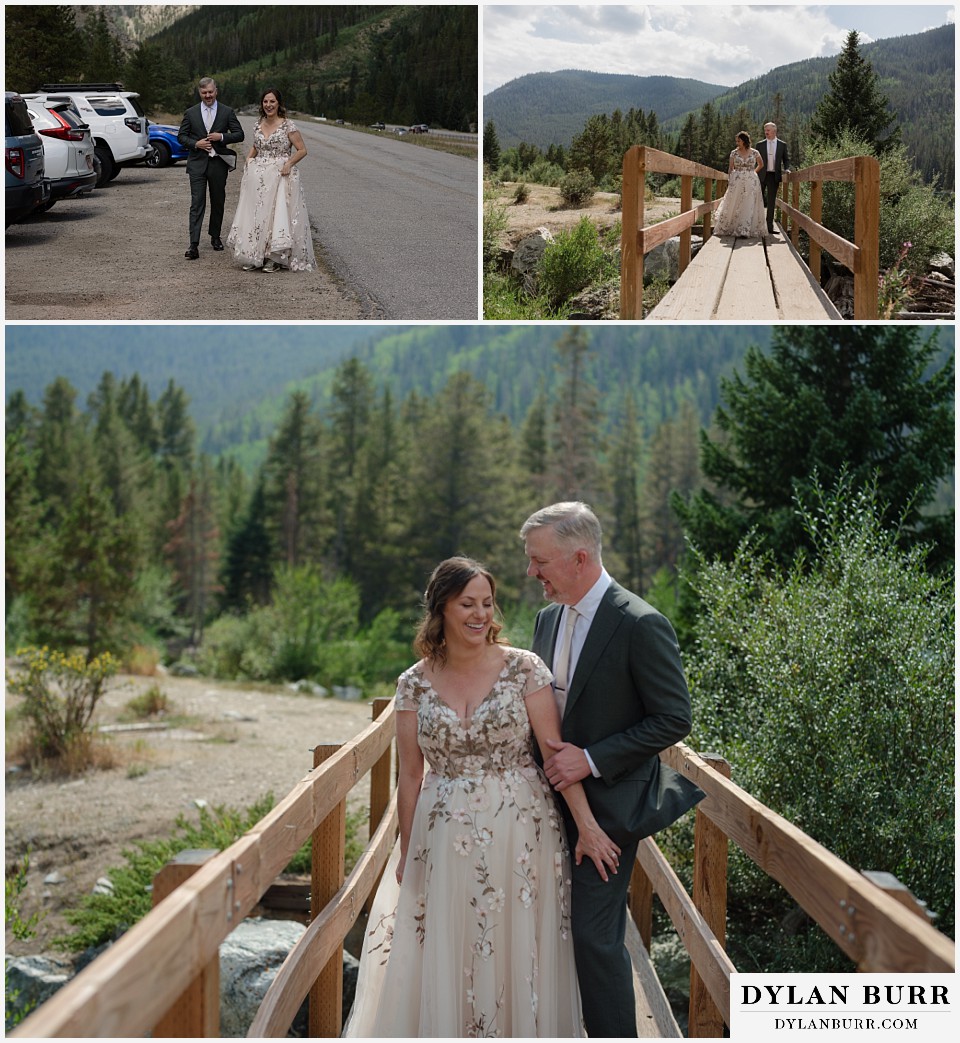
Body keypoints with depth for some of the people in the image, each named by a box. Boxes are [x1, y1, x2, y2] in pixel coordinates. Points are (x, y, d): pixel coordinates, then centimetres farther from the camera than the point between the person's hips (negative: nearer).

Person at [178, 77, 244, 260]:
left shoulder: (227, 112, 4)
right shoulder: (190, 113, 5)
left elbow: (239, 134, 2)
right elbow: (181, 136, 7)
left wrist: (221, 137, -14)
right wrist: (196, 144, -11)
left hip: (218, 164, 1)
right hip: (197, 164, -1)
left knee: (218, 202, 12)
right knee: (197, 203, -8)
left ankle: (215, 236, 30)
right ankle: (194, 245, -15)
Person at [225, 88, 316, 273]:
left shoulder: (288, 125, -6)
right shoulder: (258, 125, 10)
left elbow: (302, 150, -4)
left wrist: (289, 164, -18)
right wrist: (249, 160, 8)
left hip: (280, 175, -5)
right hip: (258, 177, 5)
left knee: (277, 213, -6)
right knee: (255, 214, 2)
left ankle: (275, 258, 2)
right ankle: (254, 256, 9)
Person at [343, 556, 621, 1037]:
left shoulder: (523, 668, -4)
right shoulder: (415, 683, 1)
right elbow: (410, 776, 5)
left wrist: (587, 825, -13)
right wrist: (407, 854, 6)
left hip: (521, 831, -1)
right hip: (446, 836, 1)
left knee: (519, 954, 6)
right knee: (445, 958, 7)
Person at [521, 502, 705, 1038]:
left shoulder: (641, 626, -16)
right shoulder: (549, 618, 8)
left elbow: (674, 719, -15)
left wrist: (592, 760, -19)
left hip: (607, 806, -7)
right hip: (553, 801, 7)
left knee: (596, 935, -5)